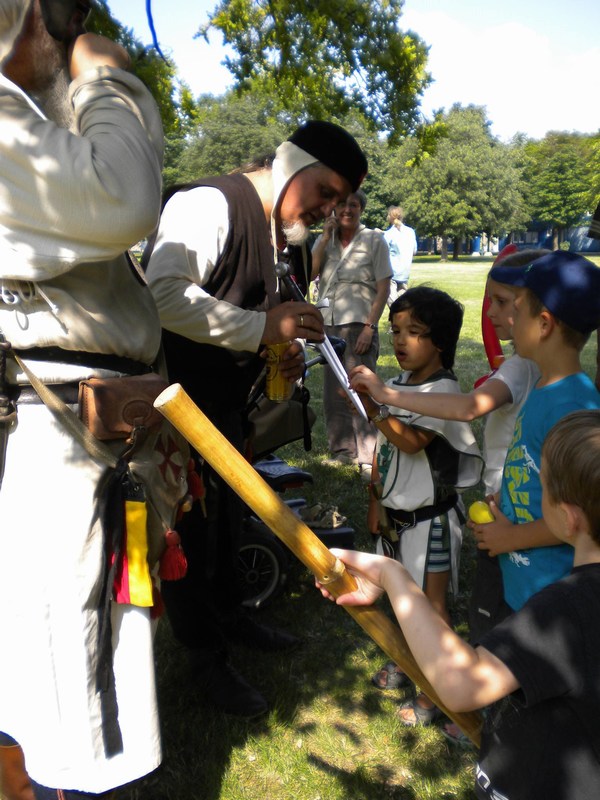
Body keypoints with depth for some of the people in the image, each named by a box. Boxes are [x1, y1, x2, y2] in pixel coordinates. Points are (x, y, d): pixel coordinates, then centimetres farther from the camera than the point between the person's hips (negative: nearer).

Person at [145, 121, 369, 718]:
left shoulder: (282, 232, 10)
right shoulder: (209, 203, -20)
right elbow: (165, 295, -34)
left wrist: (284, 356, -1)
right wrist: (261, 328, -36)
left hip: (226, 405, 9)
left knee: (228, 519, 22)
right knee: (189, 535, 5)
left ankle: (230, 616, 45)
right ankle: (208, 661, 25)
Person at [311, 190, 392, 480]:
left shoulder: (374, 240, 0)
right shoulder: (324, 240, 13)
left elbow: (383, 289, -5)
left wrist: (369, 327, -13)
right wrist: (326, 238, -7)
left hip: (358, 324, -5)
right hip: (327, 325, 5)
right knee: (332, 392, 9)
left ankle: (369, 459, -4)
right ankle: (341, 450, 22)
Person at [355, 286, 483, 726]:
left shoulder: (443, 390, -18)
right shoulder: (396, 386, 3)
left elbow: (411, 442, -31)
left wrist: (370, 406, -32)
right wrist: (376, 501, 13)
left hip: (430, 518, -7)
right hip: (396, 512, 7)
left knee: (431, 602, 5)